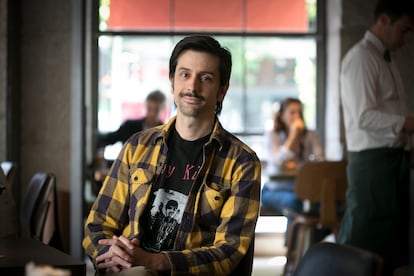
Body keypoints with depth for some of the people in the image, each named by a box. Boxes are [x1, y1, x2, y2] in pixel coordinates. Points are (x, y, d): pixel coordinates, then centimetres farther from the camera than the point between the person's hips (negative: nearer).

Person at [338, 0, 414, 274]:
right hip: (372, 160, -9)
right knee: (364, 248, -7)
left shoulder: (387, 59, 18)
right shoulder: (361, 57, -10)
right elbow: (364, 117, -19)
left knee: (388, 245, 10)